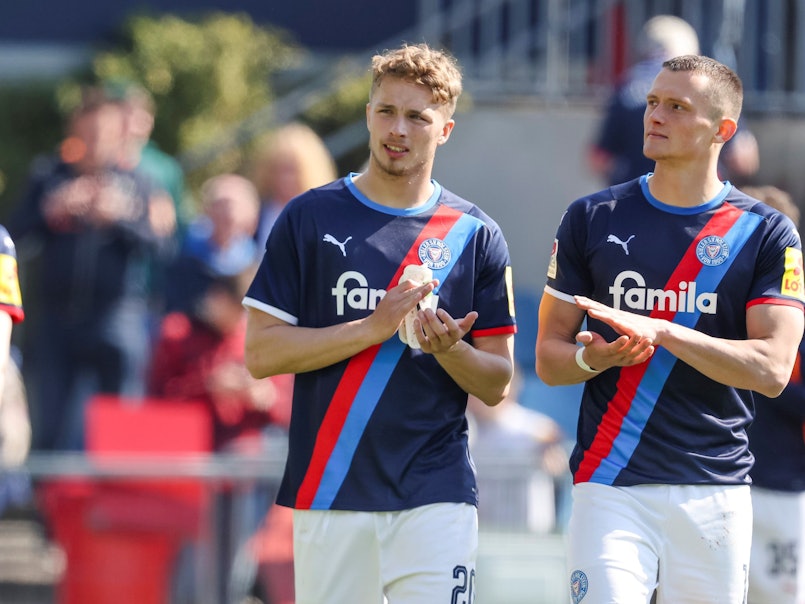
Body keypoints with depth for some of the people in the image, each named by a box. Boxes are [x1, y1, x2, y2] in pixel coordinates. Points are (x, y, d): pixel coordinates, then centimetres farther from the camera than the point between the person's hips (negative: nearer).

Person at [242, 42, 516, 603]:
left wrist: (448, 348, -14)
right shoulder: (309, 218, 4)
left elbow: (497, 385, 8)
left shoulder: (476, 235, 6)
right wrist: (374, 329, -12)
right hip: (329, 494, 0)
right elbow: (261, 353, -2)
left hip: (435, 498, 0)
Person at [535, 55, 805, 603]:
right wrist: (594, 356, -13)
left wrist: (661, 332, -18)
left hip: (717, 491, 0)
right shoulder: (592, 219, 8)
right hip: (612, 489, 0)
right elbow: (549, 357, 11)